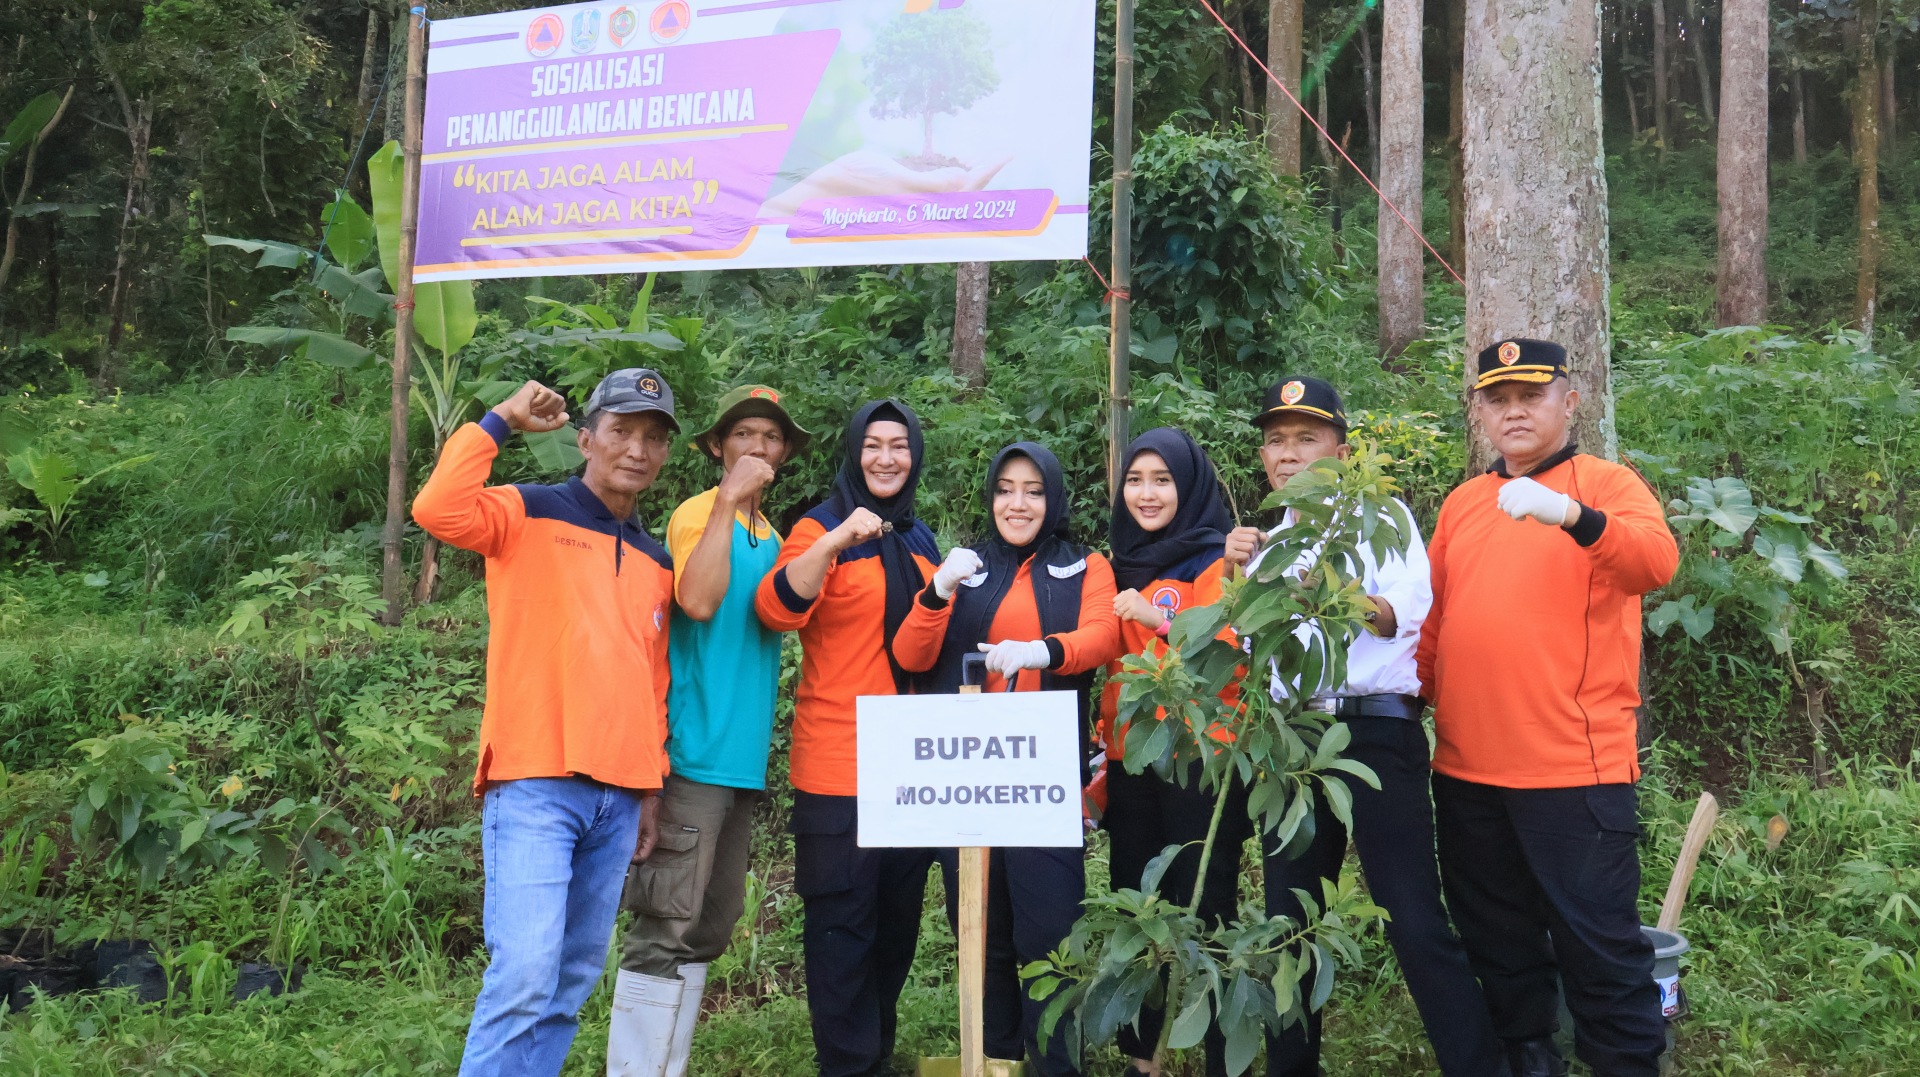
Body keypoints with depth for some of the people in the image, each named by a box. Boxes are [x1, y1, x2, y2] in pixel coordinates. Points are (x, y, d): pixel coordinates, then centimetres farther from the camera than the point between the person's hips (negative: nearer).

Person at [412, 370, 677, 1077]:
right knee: (525, 973, -13)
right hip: (535, 785, -6)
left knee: (574, 979, 10)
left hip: (618, 799, 6)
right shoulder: (529, 514, 1)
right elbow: (437, 510, -19)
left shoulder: (656, 561, 18)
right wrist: (500, 421, -11)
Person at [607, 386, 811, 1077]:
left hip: (742, 759, 8)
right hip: (693, 755, -8)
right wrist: (728, 501, -19)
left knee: (707, 931, 13)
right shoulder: (698, 514, -5)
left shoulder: (770, 537, 18)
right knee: (666, 929, -8)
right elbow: (697, 602, -23)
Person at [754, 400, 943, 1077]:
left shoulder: (920, 541, 15)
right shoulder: (820, 530, -3)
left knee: (898, 918, 14)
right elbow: (777, 610, -23)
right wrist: (836, 541, -34)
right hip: (839, 764, -6)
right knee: (842, 922, -3)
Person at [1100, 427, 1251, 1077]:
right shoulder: (1124, 565, 14)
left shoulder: (1216, 559, -4)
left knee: (1204, 908, -2)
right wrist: (1103, 731, 15)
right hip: (1131, 759, 7)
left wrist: (1157, 617, -22)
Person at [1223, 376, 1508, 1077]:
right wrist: (1238, 575, -4)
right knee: (1289, 920, 9)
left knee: (1415, 923, -10)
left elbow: (1404, 613, -11)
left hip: (1375, 731, -5)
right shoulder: (1265, 539, 17)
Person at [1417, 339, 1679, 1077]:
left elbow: (1656, 561, -22)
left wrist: (1574, 515, -39)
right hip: (1467, 768, 6)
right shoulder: (1461, 503, 13)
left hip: (1575, 766, -5)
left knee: (1597, 939, 2)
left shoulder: (1607, 485, -2)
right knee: (1497, 934, 18)